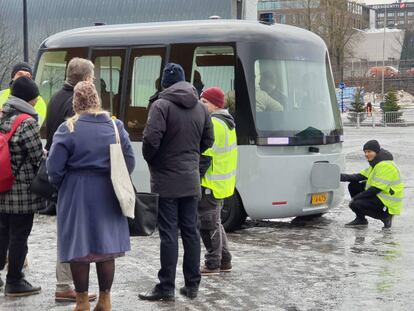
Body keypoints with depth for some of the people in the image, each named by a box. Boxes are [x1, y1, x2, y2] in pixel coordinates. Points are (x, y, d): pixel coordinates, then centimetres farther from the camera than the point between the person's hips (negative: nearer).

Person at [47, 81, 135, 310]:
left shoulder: (68, 129, -11)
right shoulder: (116, 126, 0)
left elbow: (54, 167, -11)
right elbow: (129, 162, 0)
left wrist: (60, 185, 8)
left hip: (76, 195, -3)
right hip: (107, 195, 3)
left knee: (78, 248, 5)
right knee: (106, 245, 12)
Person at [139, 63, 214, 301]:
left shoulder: (162, 105, -12)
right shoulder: (200, 107, 8)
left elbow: (151, 139, -20)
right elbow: (208, 141, 12)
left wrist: (150, 159, -1)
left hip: (167, 180, -6)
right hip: (191, 180, 6)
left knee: (169, 234, -3)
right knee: (191, 231, 11)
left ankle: (167, 287, 1)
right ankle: (192, 285, 16)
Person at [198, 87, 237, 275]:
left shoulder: (212, 124, -18)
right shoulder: (227, 122, 15)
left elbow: (205, 156, -22)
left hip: (210, 184, -10)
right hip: (222, 182, 10)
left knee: (208, 224, -2)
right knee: (215, 222, 19)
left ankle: (212, 264, 4)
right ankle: (224, 261, 25)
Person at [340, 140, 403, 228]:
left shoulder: (386, 166, -22)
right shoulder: (375, 163, 11)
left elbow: (376, 189, -25)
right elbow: (361, 176, 8)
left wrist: (356, 197, -20)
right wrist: (342, 176, -6)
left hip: (388, 203, -10)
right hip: (379, 195, 10)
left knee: (355, 204, -21)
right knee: (353, 185, 8)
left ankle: (385, 216, -6)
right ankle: (360, 219, 11)